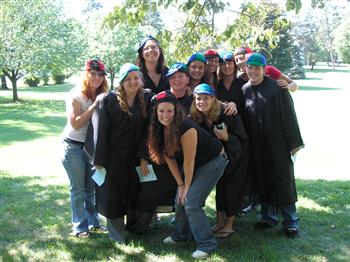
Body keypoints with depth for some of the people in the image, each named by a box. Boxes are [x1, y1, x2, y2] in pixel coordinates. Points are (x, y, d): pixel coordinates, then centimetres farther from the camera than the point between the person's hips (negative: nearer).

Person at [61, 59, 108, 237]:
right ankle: (79, 226, 13)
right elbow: (75, 123, -22)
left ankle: (92, 222, 26)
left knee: (91, 187, 13)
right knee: (78, 189, 2)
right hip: (74, 147, -5)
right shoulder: (76, 96, -12)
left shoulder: (101, 96, 3)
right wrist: (94, 106, -22)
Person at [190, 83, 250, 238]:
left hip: (236, 156, -5)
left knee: (232, 187, -4)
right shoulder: (196, 119, -12)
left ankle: (229, 224, 6)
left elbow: (242, 140, -22)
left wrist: (227, 138, -38)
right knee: (220, 185, 9)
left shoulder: (228, 115, -28)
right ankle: (220, 222, 18)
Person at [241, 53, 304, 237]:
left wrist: (294, 142, -11)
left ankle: (290, 221, 14)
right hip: (256, 145, 5)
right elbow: (243, 118, 11)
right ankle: (268, 216, 25)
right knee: (262, 180, 11)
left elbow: (289, 115, -9)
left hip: (277, 142, -4)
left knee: (283, 180, 2)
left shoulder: (276, 87, -8)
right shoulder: (244, 90, 6)